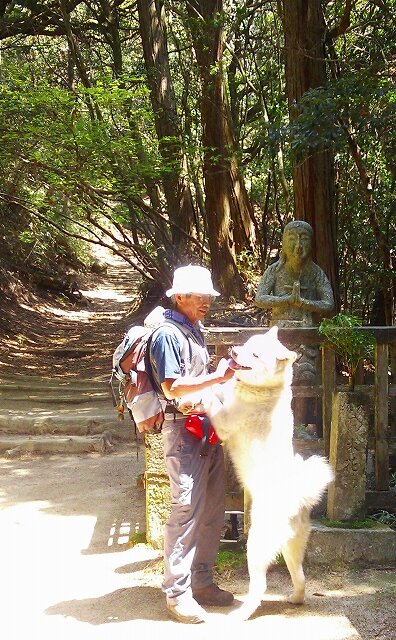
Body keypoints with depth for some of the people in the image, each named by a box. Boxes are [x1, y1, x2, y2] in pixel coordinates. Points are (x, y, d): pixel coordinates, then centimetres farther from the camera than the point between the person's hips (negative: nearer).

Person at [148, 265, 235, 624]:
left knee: (213, 509, 11)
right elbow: (171, 387, -19)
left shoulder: (195, 331, 17)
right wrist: (217, 377, -21)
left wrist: (223, 374, 13)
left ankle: (201, 580, 22)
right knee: (187, 510, -9)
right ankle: (177, 592, -1)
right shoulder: (167, 334, -11)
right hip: (183, 430, -9)